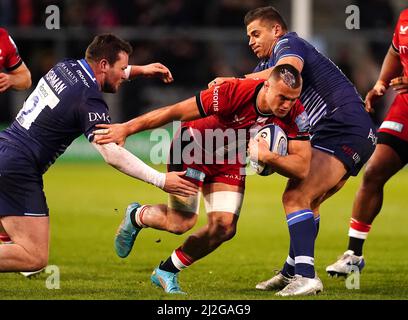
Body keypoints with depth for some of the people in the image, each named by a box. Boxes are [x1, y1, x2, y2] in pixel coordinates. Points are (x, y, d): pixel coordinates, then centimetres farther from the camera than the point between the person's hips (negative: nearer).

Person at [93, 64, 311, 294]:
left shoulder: (295, 114, -24)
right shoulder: (236, 92, -36)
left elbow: (302, 167, -24)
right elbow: (176, 112, -29)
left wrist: (268, 157, -42)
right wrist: (126, 129, -25)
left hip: (231, 160, 5)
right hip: (194, 146, -5)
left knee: (224, 227, -6)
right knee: (182, 222, -13)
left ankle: (167, 272, 16)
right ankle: (136, 216, 22)